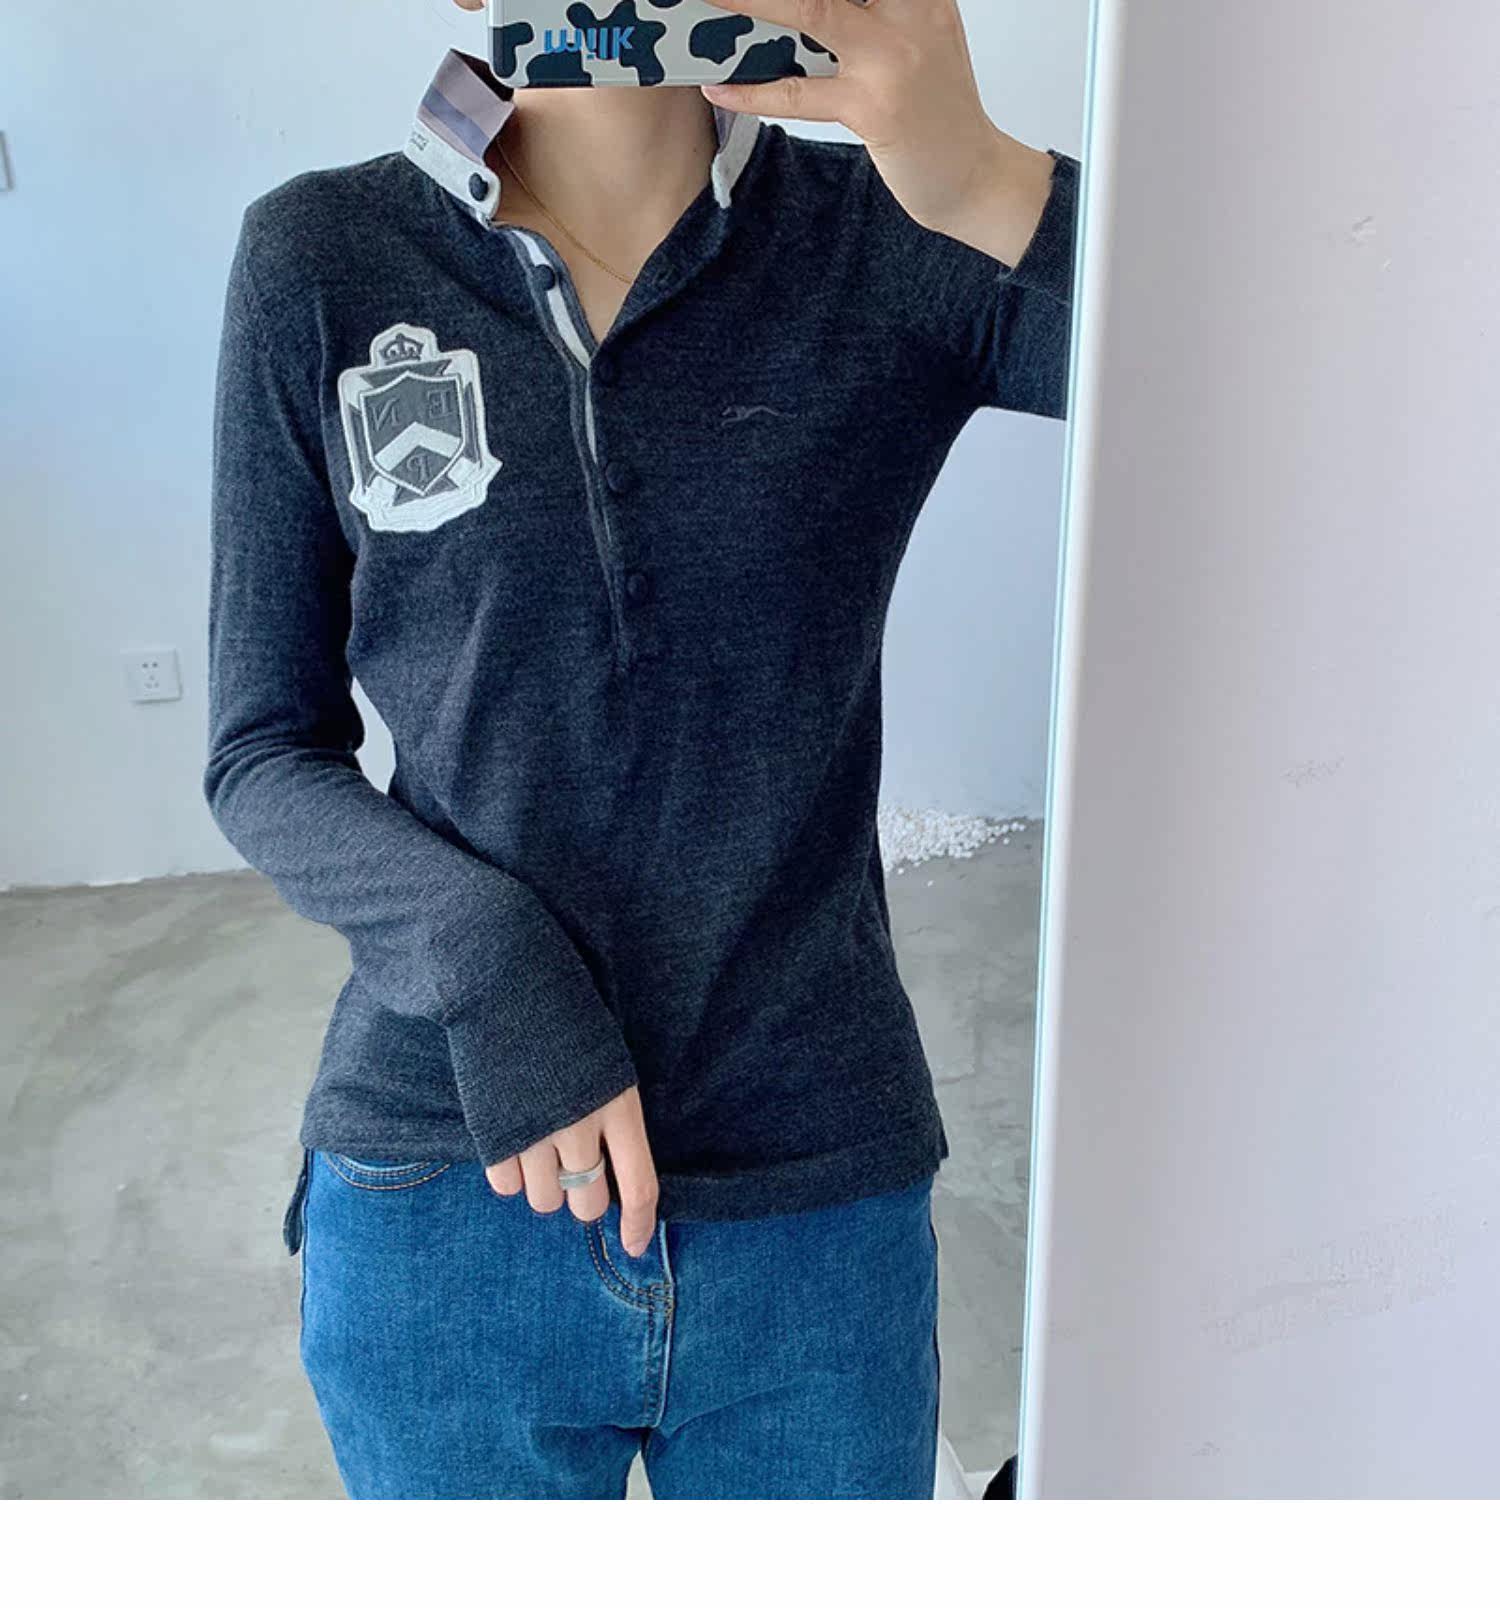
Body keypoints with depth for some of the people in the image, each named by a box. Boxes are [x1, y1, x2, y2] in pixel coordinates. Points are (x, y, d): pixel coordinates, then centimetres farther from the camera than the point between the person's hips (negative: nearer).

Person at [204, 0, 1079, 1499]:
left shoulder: (889, 243, -6)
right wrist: (483, 964, -17)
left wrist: (985, 186, -29)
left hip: (822, 1207, 0)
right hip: (442, 1207, 1)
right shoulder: (319, 262, -4)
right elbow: (264, 754, 0)